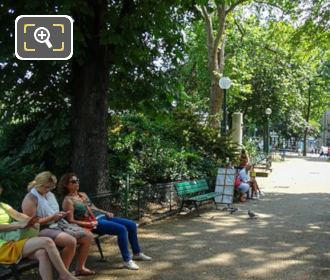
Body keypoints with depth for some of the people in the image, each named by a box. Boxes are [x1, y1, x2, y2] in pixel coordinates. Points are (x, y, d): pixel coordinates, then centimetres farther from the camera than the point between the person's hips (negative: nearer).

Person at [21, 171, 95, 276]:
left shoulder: (50, 194, 13)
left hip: (58, 225, 9)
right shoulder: (30, 199, -13)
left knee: (88, 236, -1)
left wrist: (59, 215, 2)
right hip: (42, 230, -9)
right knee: (71, 241, -34)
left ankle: (80, 268, 11)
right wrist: (52, 218, -21)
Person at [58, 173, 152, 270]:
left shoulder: (83, 195, 19)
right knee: (122, 229, -27)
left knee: (131, 225, 0)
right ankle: (127, 260, -18)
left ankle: (137, 253, 15)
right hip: (94, 223, -9)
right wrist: (89, 224, -21)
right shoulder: (68, 201, -6)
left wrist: (106, 212, 9)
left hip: (102, 216, 9)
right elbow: (71, 221, -12)